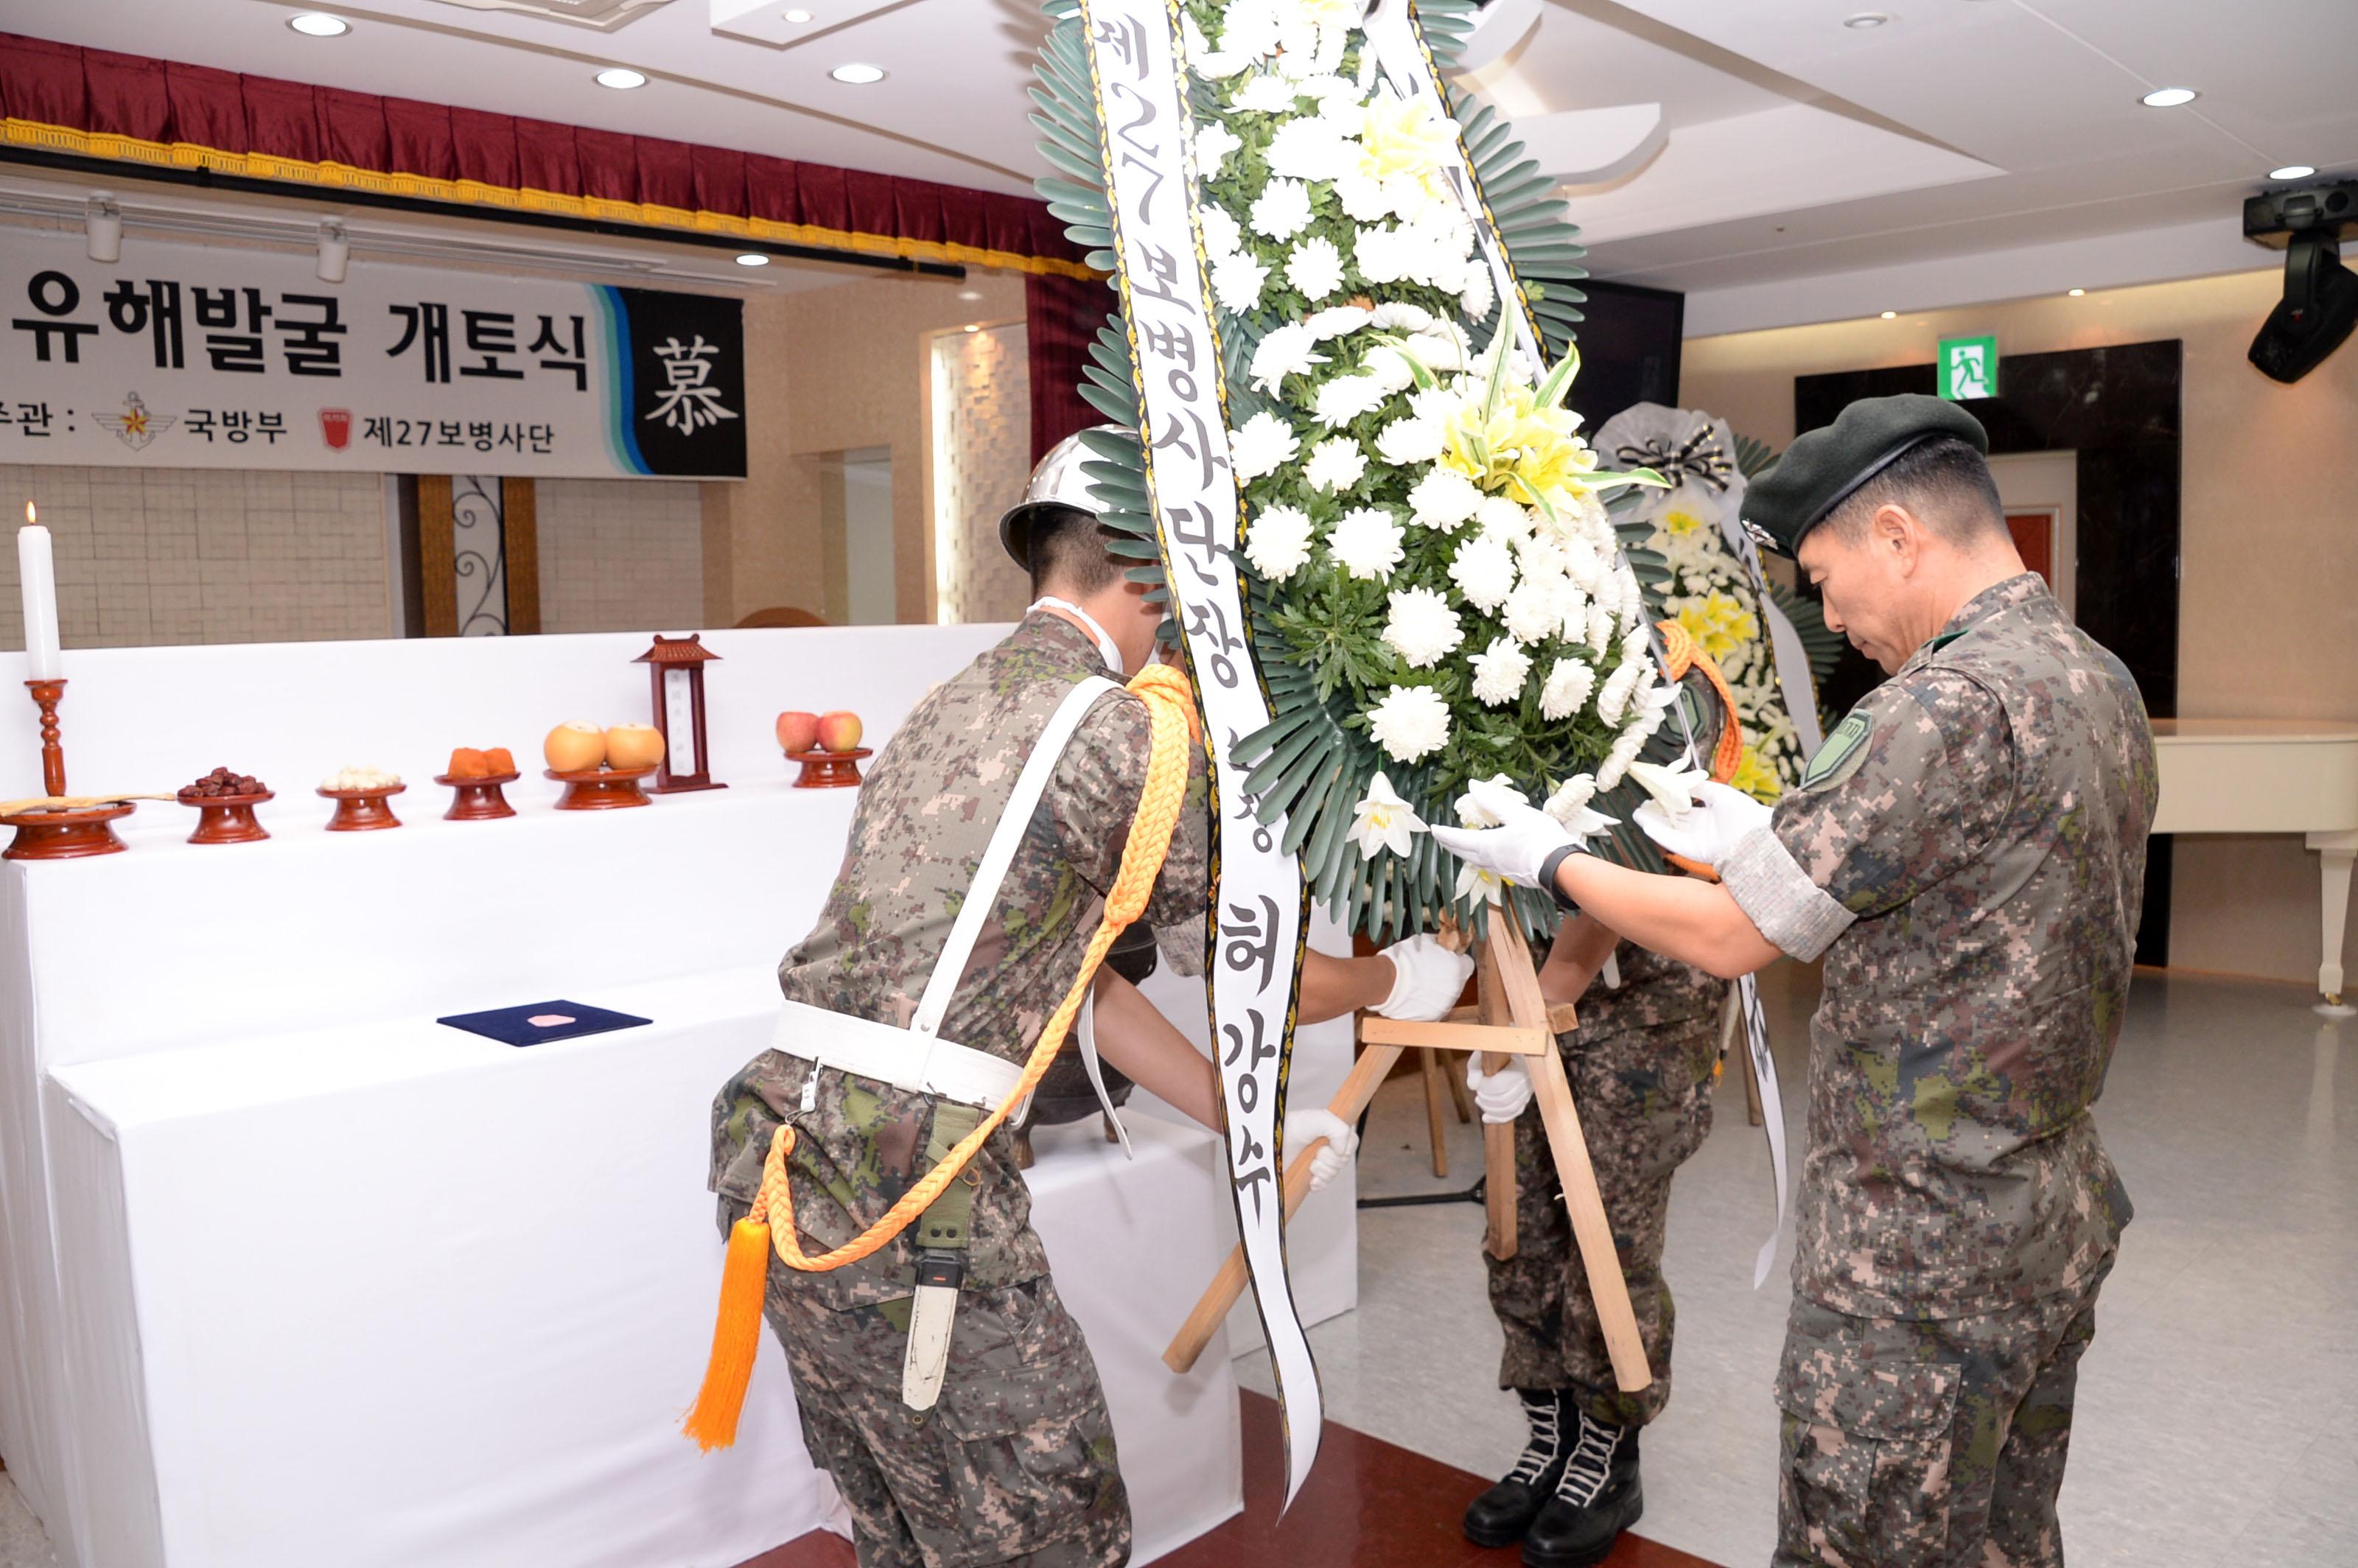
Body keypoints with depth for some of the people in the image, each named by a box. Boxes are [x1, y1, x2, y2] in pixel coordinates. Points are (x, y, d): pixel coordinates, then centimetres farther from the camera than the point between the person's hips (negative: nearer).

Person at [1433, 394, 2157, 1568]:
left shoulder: (1947, 705, -23)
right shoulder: (2101, 682, 7)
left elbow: (1734, 939, -19)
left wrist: (1550, 863, -5)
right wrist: (1767, 840, 13)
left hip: (1920, 1263, -9)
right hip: (2057, 1222, 9)